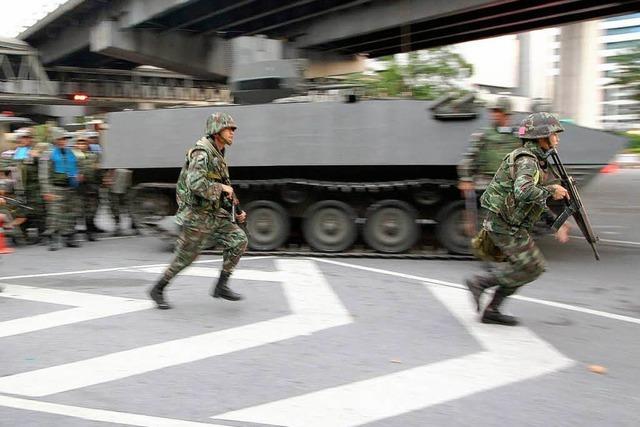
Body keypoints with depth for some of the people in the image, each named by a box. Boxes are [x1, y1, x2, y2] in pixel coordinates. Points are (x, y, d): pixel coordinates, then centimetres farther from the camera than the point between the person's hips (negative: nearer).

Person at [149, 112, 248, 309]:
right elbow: (195, 184, -33)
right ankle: (157, 290, 22)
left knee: (238, 240, -4)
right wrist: (222, 187, -21)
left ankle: (221, 286, 3)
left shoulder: (218, 156, 14)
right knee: (184, 257, 2)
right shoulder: (202, 153, -17)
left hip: (214, 215, 9)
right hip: (197, 217, -8)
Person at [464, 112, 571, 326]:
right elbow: (523, 192, -37)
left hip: (510, 224, 10)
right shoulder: (526, 160, -17)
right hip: (504, 225, -10)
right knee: (532, 267, -5)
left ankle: (491, 311, 17)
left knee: (522, 267, 13)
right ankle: (480, 283, 0)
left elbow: (537, 201, 23)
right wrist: (551, 191, -22)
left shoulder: (536, 161, 16)